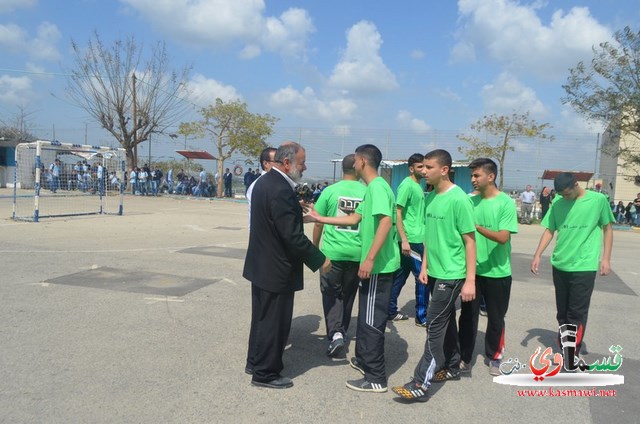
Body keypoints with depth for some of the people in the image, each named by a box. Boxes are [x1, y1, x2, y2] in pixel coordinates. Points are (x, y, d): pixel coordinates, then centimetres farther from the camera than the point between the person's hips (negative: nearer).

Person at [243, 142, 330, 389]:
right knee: (274, 322, 5)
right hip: (276, 270, -10)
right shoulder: (281, 191, -25)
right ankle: (265, 373, 20)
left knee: (262, 317, 22)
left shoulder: (265, 182, 6)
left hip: (260, 264, 10)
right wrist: (320, 260, -16)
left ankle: (255, 362, 37)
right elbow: (293, 236, -25)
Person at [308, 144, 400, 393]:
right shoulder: (371, 188, 16)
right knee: (366, 317, 21)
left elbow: (386, 222, -28)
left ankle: (376, 379, 8)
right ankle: (363, 360, 36)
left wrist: (369, 259, -29)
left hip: (379, 265, -10)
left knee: (372, 321, -2)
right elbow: (355, 218, 24)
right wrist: (320, 219, 27)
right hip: (375, 265, 10)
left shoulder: (377, 186, -17)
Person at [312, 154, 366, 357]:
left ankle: (335, 333, -5)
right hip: (357, 253, 2)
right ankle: (341, 332, 30)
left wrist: (315, 248, 13)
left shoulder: (330, 191, -5)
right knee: (348, 295, 18)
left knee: (331, 293, 10)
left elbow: (318, 223, 0)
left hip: (332, 251, -2)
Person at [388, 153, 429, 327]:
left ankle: (391, 311, 23)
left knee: (400, 276, 13)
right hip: (411, 240, -9)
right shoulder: (407, 185, -13)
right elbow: (397, 213, -17)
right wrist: (404, 240, -22)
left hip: (418, 239, 9)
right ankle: (422, 317, 10)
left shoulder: (418, 185, 14)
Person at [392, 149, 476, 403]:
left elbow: (469, 241, -15)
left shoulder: (459, 199, -16)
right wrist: (425, 266, 12)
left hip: (452, 274, -7)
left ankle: (421, 384, -1)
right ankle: (451, 368, 34)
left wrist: (470, 280, -17)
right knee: (446, 321, 18)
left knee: (435, 324, -6)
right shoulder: (430, 198, 7)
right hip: (435, 272, 8)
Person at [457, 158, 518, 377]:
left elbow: (503, 237, -19)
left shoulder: (506, 203, -11)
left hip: (497, 272, -3)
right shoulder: (471, 201, 2)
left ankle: (494, 357, 31)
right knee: (468, 315, 8)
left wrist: (477, 227, -29)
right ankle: (464, 357, 20)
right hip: (473, 269, 3)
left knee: (495, 318, 12)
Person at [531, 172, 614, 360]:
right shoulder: (557, 203, 3)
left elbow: (607, 229, 3)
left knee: (577, 313, -1)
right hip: (559, 265, 4)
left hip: (584, 267, -4)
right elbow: (549, 231, 7)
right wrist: (538, 255, -2)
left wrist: (606, 258, -2)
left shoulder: (599, 200, -5)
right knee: (562, 312, 13)